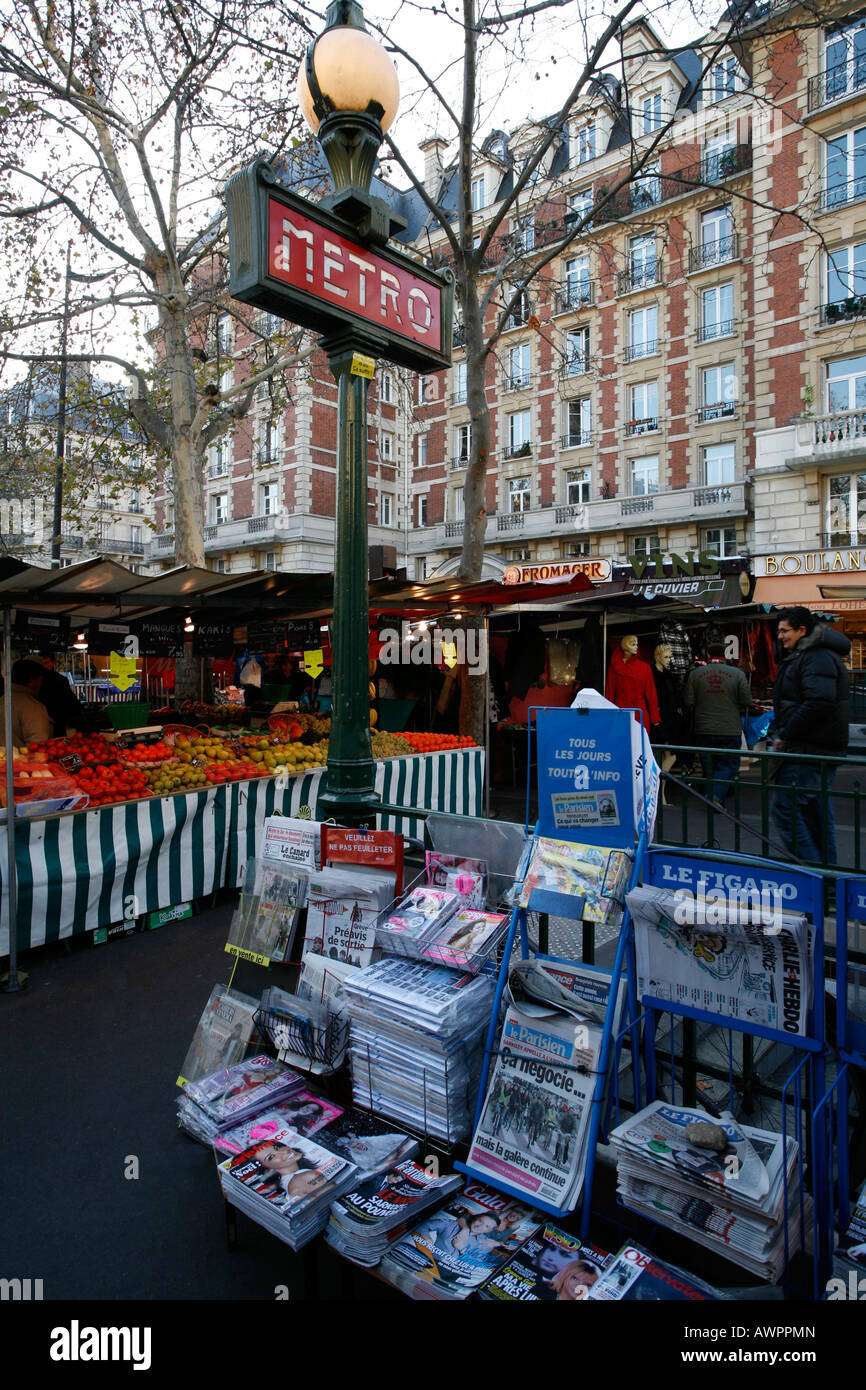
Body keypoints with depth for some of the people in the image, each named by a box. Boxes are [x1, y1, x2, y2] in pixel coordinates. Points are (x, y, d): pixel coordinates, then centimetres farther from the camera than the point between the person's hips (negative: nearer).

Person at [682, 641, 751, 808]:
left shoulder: (695, 674, -1)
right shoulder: (737, 674, -4)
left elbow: (688, 702, -1)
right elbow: (747, 702, -4)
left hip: (703, 730, 2)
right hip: (730, 730, -2)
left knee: (709, 766, 13)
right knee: (728, 765, 5)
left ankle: (712, 798, 16)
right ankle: (717, 796, -12)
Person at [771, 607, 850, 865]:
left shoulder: (817, 657, -14)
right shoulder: (818, 655, 20)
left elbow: (818, 703, -27)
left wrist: (785, 735, -20)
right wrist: (785, 735, 14)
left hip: (810, 751, -11)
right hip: (824, 750, 11)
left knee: (784, 809, -10)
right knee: (817, 813, 15)